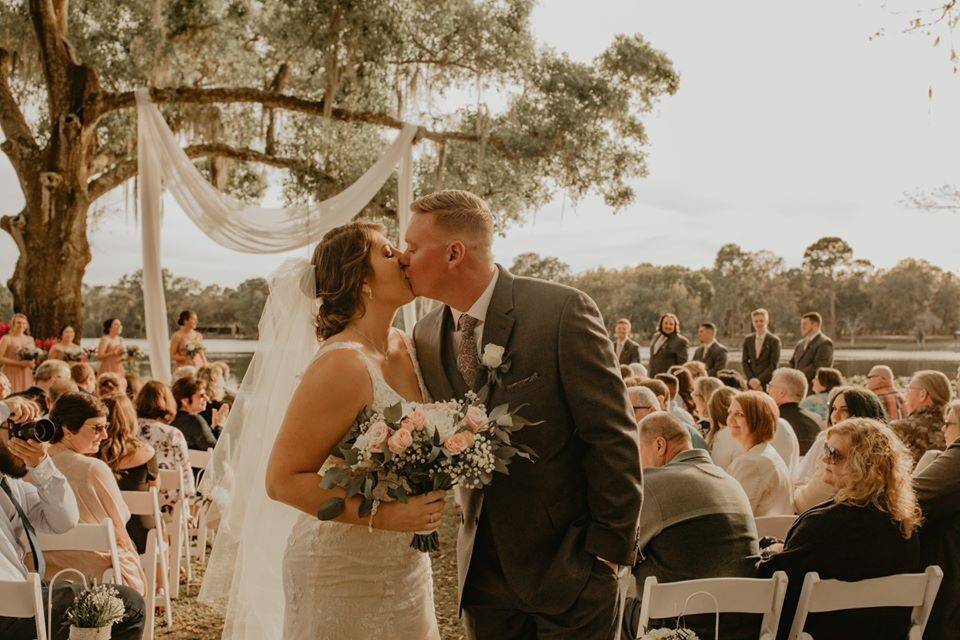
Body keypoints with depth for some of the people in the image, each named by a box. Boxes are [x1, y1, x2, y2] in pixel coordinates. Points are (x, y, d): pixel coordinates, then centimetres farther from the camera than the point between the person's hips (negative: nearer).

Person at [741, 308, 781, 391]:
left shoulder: (774, 341, -2)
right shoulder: (747, 340, 11)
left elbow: (774, 365, -6)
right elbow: (744, 362, 10)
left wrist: (759, 380, -12)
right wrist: (751, 379, -4)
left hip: (767, 384, -3)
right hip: (751, 384, 3)